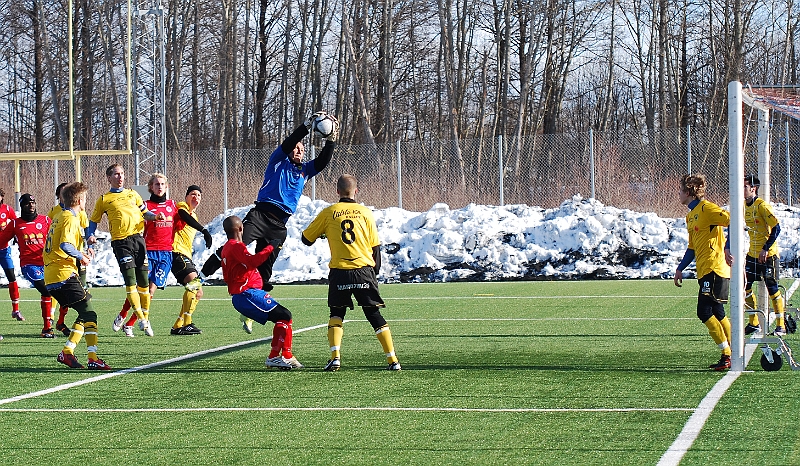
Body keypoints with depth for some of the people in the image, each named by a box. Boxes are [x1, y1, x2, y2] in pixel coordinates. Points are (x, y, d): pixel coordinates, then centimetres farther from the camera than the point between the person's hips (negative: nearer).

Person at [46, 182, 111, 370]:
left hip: (50, 276, 10)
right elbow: (65, 245, -25)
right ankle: (93, 358, -13)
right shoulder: (71, 219, -10)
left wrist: (82, 253, 17)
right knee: (89, 314, -8)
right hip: (64, 274, -10)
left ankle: (67, 352, 7)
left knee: (85, 314, 13)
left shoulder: (59, 217, 19)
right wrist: (81, 257, -9)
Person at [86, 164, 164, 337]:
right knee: (130, 280, -15)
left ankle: (146, 318, 15)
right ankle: (141, 318, -12)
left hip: (137, 237, 3)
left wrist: (155, 216, -1)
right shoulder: (104, 199, 10)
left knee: (143, 282, 3)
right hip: (120, 241, -3)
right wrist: (90, 236, -4)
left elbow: (145, 213, 21)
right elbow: (93, 221, 14)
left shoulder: (132, 194, 20)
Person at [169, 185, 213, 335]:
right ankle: (186, 324, -31)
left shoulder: (194, 216, 27)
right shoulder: (182, 206, -1)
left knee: (197, 292, 9)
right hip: (177, 252, -10)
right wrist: (204, 230, -37)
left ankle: (178, 326, 10)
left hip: (186, 256, 10)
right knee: (194, 282, -27)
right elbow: (184, 216, -24)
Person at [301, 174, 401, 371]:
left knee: (336, 314, 15)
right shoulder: (365, 213, 5)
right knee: (375, 315, 7)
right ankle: (392, 360, 3)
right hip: (364, 270, 0)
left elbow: (306, 239, 11)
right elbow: (375, 247, 8)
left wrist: (325, 232, 30)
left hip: (339, 273, 0)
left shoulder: (328, 213, 3)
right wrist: (374, 272, 20)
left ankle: (335, 357, -2)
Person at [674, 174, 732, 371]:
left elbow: (733, 222, -19)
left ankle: (727, 355, -10)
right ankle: (733, 355, 15)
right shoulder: (690, 216, 19)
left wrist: (728, 249, -25)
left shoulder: (707, 208, -10)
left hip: (714, 269, -10)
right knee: (717, 313, 11)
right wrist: (680, 269, 22)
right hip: (704, 271, 10)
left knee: (705, 312, -13)